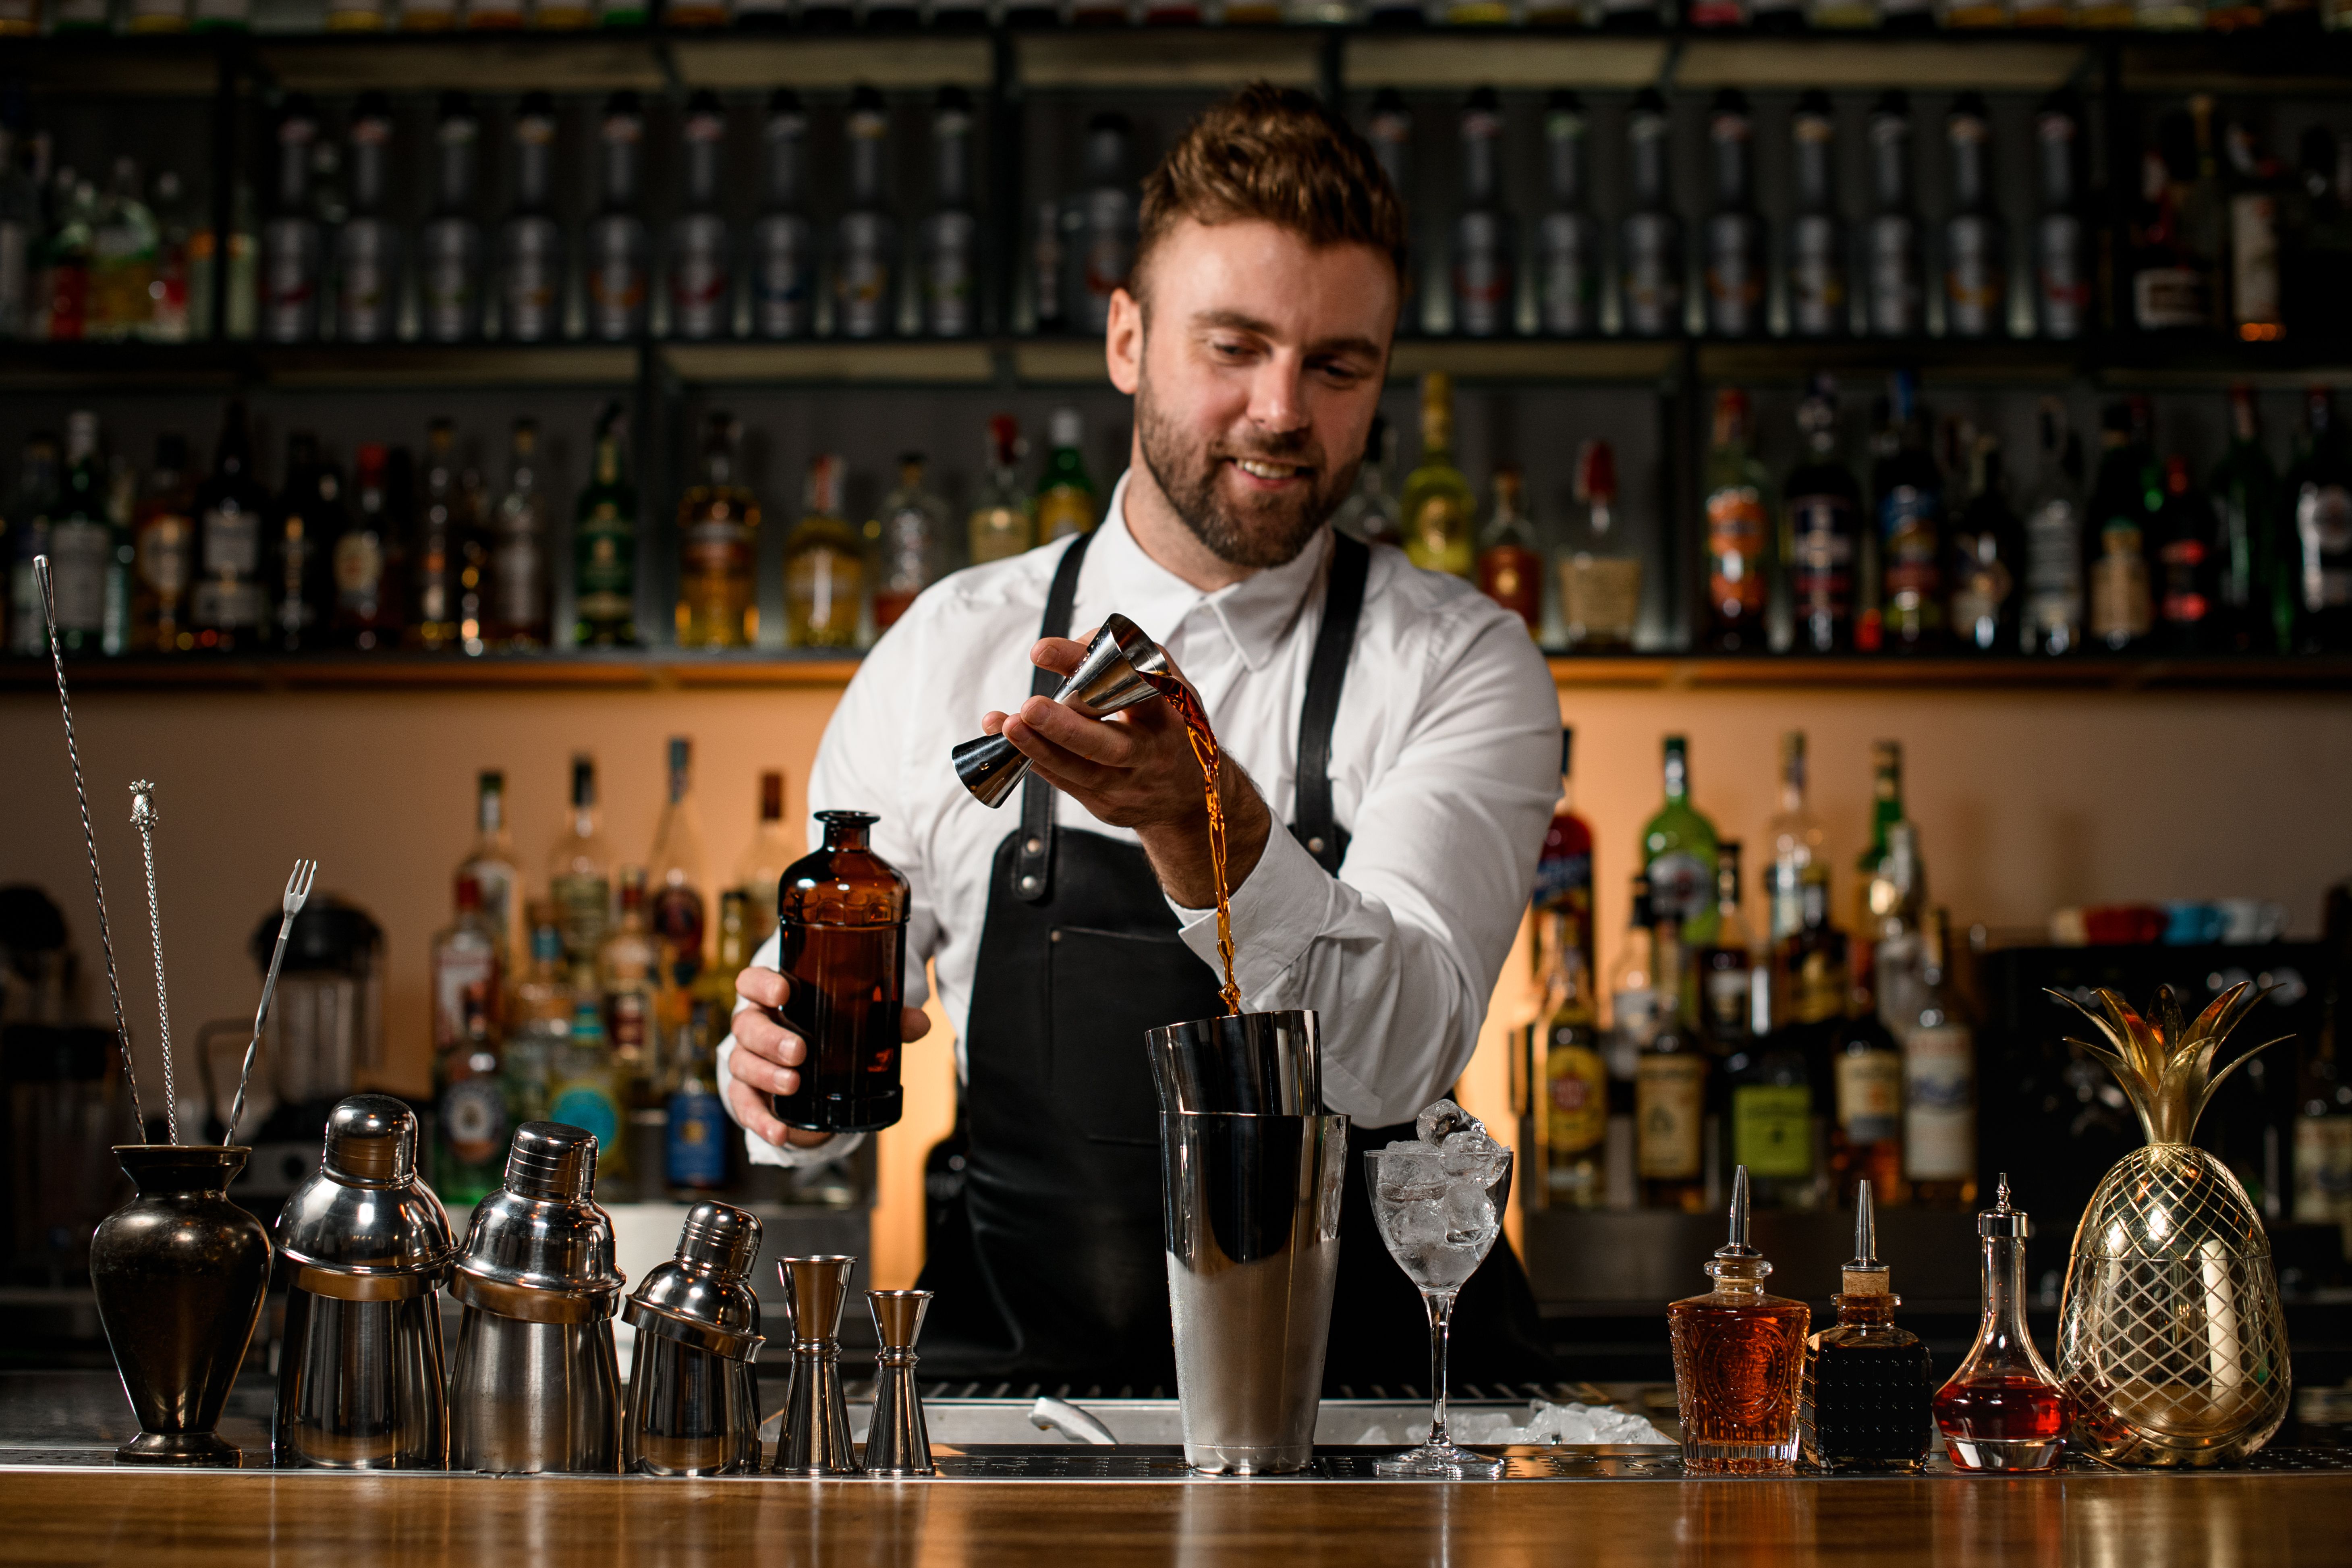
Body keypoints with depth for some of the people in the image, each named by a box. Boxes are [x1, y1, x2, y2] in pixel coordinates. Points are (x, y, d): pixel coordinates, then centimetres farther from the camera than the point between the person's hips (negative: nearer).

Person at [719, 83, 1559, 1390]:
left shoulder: (1462, 666, 1)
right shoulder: (944, 654, 7)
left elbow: (1399, 1056, -15)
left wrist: (1206, 825, -32)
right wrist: (782, 1074, -11)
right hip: (1021, 1389, 0)